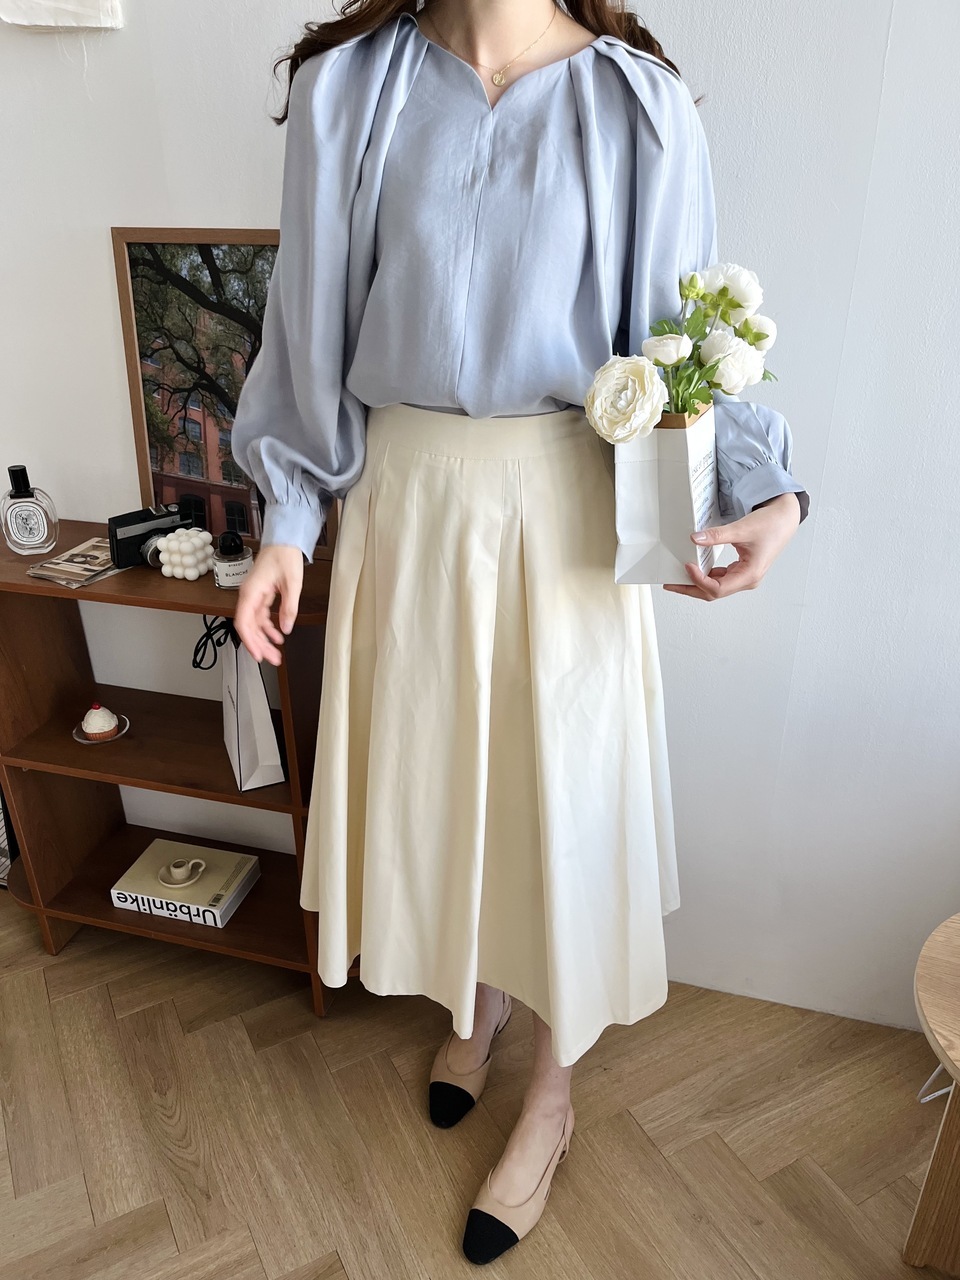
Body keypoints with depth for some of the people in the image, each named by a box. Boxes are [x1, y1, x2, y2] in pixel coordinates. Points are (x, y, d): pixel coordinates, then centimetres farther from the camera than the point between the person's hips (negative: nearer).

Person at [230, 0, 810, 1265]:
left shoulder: (636, 102, -3)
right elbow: (315, 323, 4)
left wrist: (762, 490, -18)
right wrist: (288, 523, 1)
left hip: (565, 507, -2)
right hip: (408, 496, 3)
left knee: (561, 791, 8)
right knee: (434, 768, 15)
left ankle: (552, 1090, 34)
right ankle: (474, 1004, 46)